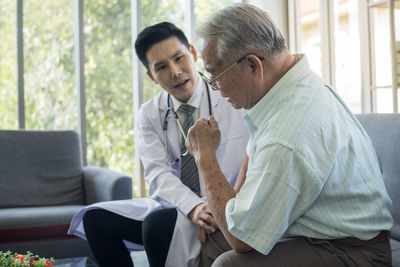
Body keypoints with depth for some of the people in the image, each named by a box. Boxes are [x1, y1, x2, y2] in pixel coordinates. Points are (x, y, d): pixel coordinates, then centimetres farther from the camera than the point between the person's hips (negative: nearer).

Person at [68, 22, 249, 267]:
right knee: (95, 218, -6)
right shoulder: (150, 114, 4)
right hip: (173, 205, 5)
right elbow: (158, 173, -9)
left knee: (158, 223, -32)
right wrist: (194, 207, -29)